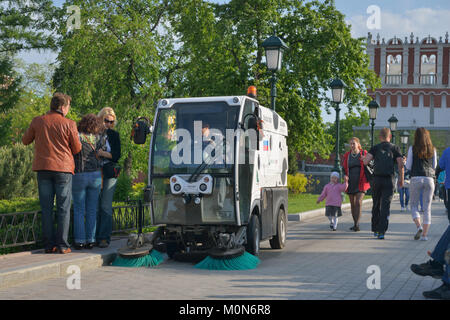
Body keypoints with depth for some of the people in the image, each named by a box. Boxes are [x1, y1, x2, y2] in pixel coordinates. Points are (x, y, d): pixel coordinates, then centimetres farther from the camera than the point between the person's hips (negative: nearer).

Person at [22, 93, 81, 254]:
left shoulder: (37, 121, 1)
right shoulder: (69, 124, -7)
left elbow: (25, 141, 14)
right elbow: (77, 149, 1)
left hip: (43, 168, 3)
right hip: (63, 169, -3)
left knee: (46, 208, 8)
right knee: (63, 208, 4)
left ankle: (49, 245, 7)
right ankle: (62, 245, 1)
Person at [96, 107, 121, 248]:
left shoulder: (114, 135, 9)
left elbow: (117, 155, 3)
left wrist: (104, 154, -13)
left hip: (109, 174, -1)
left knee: (105, 206, -9)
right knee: (95, 206, 1)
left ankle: (104, 238, -8)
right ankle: (96, 237, 7)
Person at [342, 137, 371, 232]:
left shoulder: (364, 153, 1)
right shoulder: (347, 155, 8)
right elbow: (344, 168, 14)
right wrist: (345, 176, -5)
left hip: (361, 182, -4)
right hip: (350, 183, 4)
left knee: (358, 202, -17)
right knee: (352, 204, 9)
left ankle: (357, 224, -19)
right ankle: (355, 223, 20)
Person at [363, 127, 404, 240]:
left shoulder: (375, 148, 4)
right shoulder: (394, 148, 5)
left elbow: (366, 162, -7)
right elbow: (401, 164, -3)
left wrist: (363, 158, 16)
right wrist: (401, 179, 6)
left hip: (376, 180, 1)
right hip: (389, 180, -1)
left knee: (376, 205, 14)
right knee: (385, 206, -2)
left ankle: (375, 229, 21)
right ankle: (381, 231, -11)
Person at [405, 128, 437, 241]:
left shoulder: (412, 148, 0)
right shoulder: (432, 150, 7)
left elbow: (408, 166, 2)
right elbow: (434, 166, 15)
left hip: (416, 179, -2)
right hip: (429, 179, 2)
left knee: (414, 205, 9)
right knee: (427, 208, 6)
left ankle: (419, 226, -15)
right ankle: (425, 234, 2)